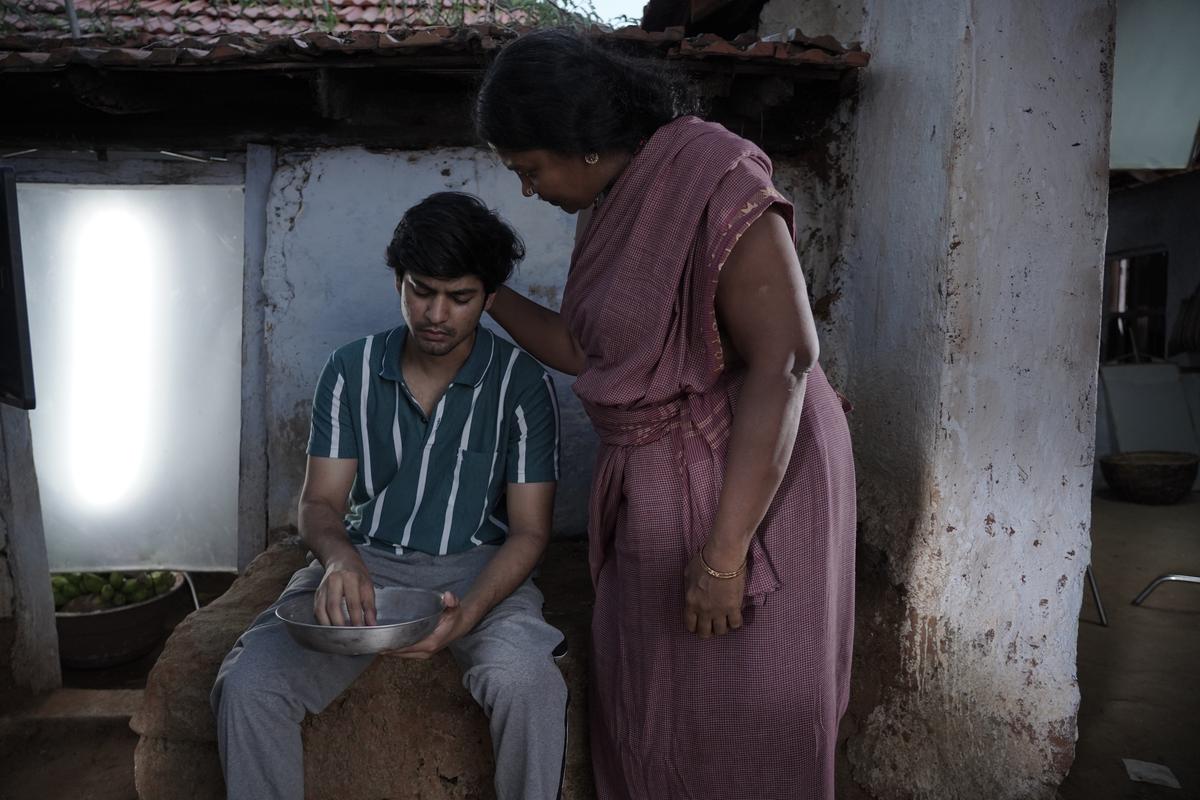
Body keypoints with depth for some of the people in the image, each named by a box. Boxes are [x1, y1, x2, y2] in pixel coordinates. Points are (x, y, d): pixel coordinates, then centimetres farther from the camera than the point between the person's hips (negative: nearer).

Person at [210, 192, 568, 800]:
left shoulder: (522, 384, -5)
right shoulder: (351, 371, 3)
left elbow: (528, 531, -6)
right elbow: (319, 501, 2)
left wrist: (467, 615, -25)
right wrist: (339, 556, -24)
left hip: (478, 568, -2)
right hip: (365, 562, 2)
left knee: (527, 680, -33)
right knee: (246, 684, -22)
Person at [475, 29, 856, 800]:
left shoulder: (715, 181, -18)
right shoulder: (608, 209, 8)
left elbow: (782, 362, -23)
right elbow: (586, 350, 16)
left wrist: (724, 554, -24)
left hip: (750, 490, -8)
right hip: (655, 491, 8)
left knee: (741, 723, 6)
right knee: (646, 709, 16)